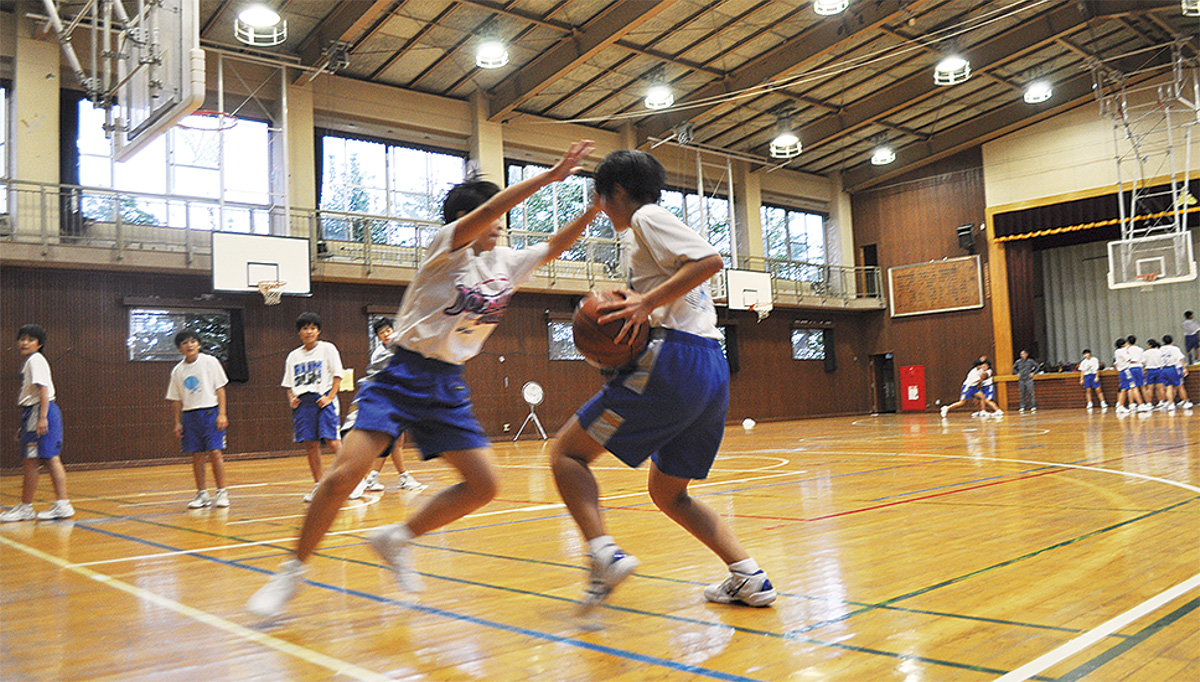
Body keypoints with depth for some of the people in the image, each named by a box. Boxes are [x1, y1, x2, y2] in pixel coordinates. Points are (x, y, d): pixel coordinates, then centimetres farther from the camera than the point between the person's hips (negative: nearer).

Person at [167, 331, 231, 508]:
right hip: (189, 415, 3)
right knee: (196, 455, 4)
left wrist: (222, 414, -8)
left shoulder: (210, 362, 1)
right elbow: (176, 399, 12)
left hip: (210, 411, -3)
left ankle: (221, 492, 0)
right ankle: (202, 494, 12)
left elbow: (220, 389, -1)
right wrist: (178, 423, 6)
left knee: (215, 452, -8)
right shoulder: (178, 371, 9)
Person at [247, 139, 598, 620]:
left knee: (483, 486, -3)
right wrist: (551, 175, -26)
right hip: (403, 377, -6)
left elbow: (556, 246, 13)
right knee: (343, 475, -18)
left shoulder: (505, 263, 11)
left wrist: (593, 209, -2)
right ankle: (293, 571, 4)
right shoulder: (447, 246, -9)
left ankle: (398, 538, 17)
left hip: (448, 387, 7)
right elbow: (487, 208, -25)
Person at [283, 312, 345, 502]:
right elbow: (289, 384, 19)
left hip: (323, 399, -4)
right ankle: (318, 485, 10)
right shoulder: (293, 356, 15)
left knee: (332, 440, -13)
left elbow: (338, 375, -1)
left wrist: (330, 397, -12)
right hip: (302, 401, 4)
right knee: (310, 444, 1)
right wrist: (292, 399, 0)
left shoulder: (327, 348, 4)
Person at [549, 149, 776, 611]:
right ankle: (748, 576, 8)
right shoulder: (654, 229, 28)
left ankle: (604, 553, -18)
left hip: (673, 361, -10)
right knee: (667, 492, 18)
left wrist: (647, 302, -18)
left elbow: (711, 260, -15)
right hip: (712, 369, 10)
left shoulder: (646, 218, 0)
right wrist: (637, 306, 12)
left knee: (566, 452, -1)